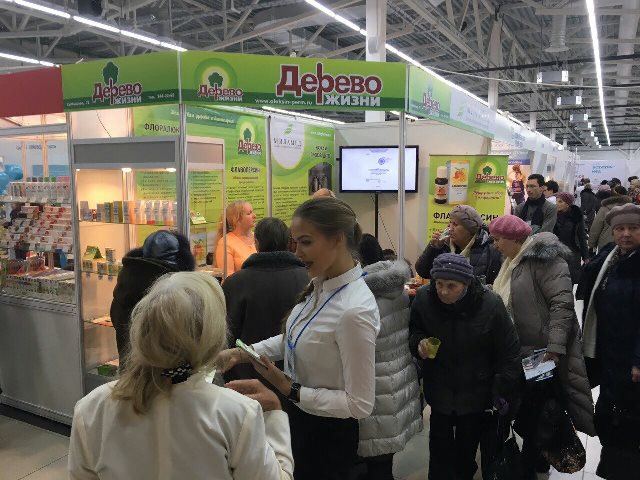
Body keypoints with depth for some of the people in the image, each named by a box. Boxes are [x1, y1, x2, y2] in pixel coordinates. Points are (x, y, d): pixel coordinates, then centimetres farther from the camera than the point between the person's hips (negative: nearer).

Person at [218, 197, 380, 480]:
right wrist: (242, 353, -2)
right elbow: (294, 338, 10)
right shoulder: (319, 284, -5)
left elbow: (360, 404, -26)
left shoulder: (355, 310, -32)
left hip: (327, 434, -8)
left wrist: (289, 389, -24)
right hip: (299, 417, 8)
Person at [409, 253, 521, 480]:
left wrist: (502, 392, -9)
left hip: (477, 394, -1)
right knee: (440, 452, 15)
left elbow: (510, 352, -9)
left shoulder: (490, 304, -20)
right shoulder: (423, 298, -15)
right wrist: (418, 342, -18)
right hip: (439, 391, 1)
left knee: (467, 452, 16)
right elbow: (413, 331, 4)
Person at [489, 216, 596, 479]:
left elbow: (562, 303, -23)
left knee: (534, 412, 1)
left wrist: (554, 348, -26)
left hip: (542, 352, -9)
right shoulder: (515, 261, 13)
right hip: (521, 351, 9)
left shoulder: (543, 257, -16)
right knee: (525, 410, 17)